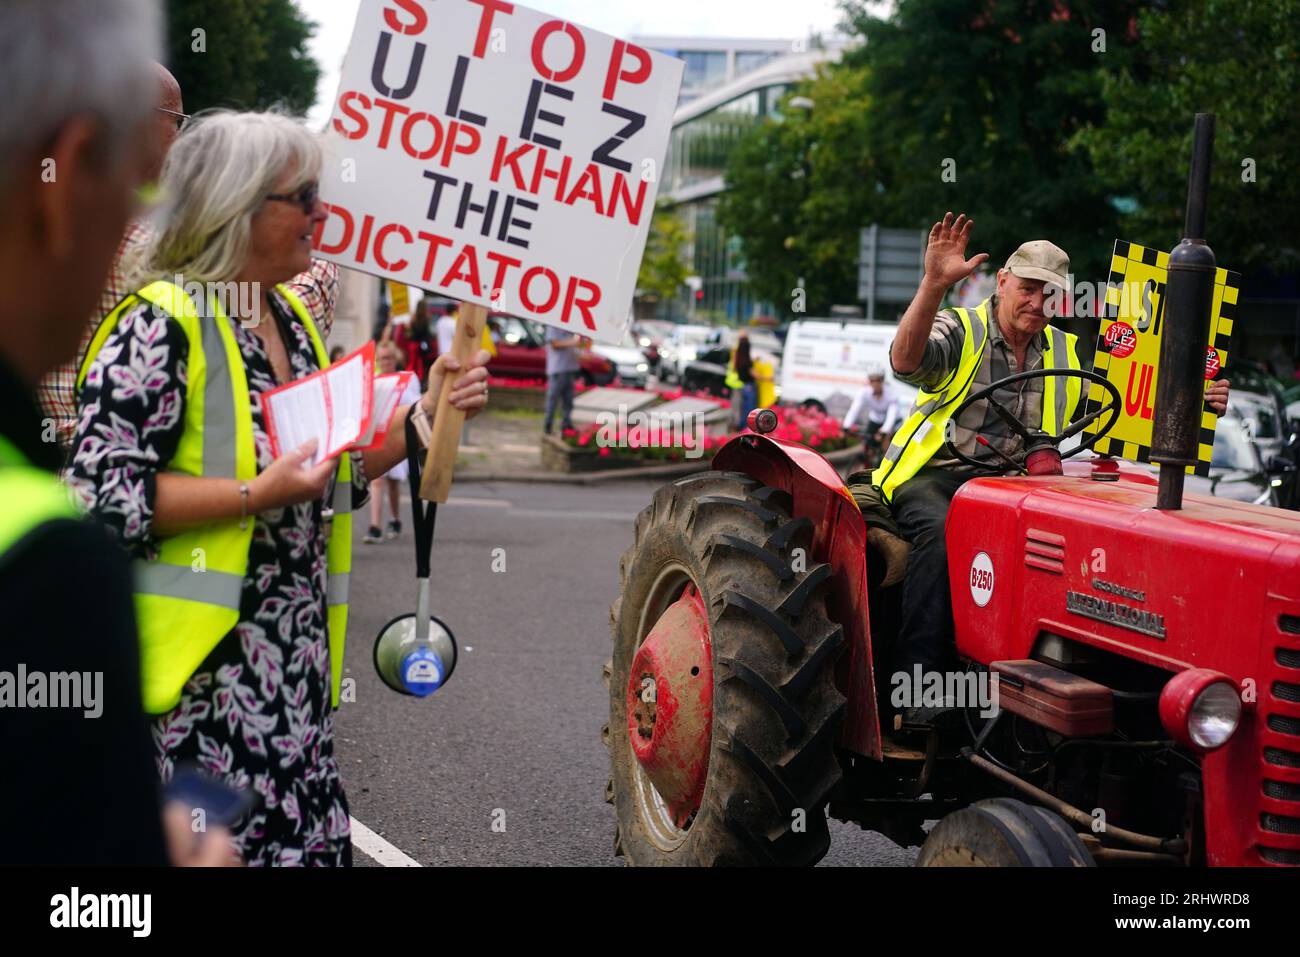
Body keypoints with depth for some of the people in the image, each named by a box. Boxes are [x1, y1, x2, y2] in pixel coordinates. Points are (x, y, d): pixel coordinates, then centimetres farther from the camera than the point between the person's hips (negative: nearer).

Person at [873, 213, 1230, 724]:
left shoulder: (1068, 355, 17)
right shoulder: (958, 331, 0)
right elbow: (906, 360, -21)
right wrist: (934, 284, -34)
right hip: (934, 474, -4)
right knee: (942, 534, -37)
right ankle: (915, 690, -34)